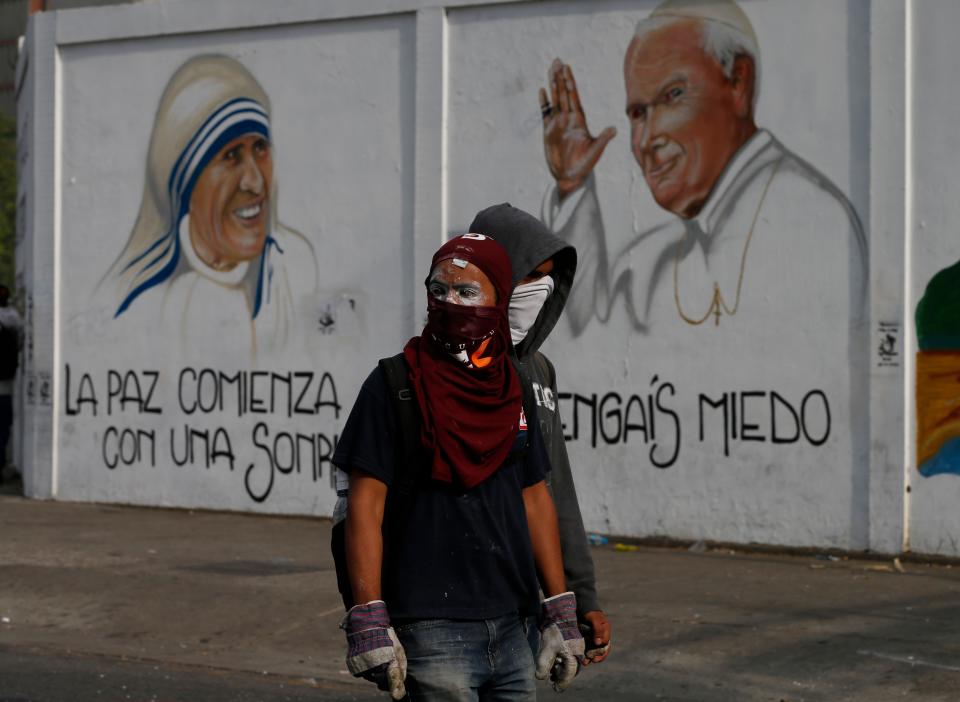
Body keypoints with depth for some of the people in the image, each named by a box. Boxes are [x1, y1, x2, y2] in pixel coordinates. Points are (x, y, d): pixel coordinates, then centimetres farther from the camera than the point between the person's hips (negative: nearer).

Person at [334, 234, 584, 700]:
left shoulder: (513, 390, 11)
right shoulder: (394, 386, -5)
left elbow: (535, 500, 15)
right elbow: (365, 505, -9)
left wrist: (561, 612, 12)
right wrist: (368, 622, -16)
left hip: (511, 626, 5)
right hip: (432, 631, -5)